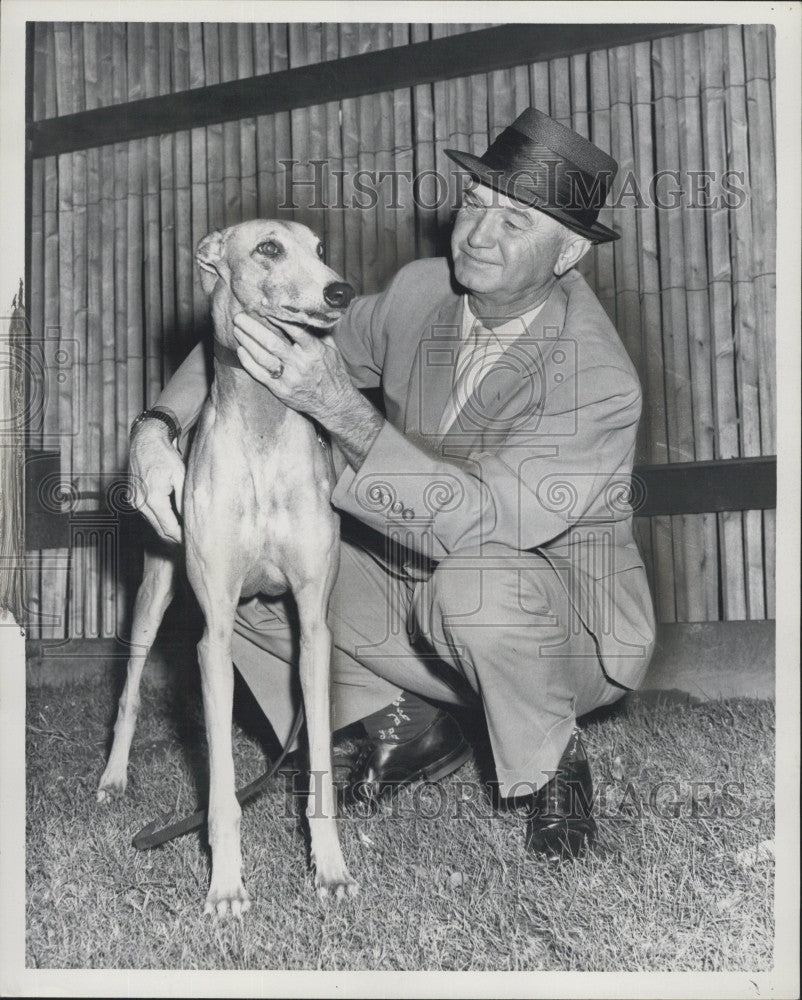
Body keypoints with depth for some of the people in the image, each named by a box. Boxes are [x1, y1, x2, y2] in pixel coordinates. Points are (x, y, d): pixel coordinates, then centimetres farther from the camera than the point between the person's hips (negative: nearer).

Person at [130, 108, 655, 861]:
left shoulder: (596, 382, -27)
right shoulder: (419, 294, -7)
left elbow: (482, 522, -38)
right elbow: (243, 341, 1)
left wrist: (337, 406, -41)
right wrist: (157, 428, -17)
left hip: (568, 625, -6)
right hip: (418, 586, 6)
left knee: (472, 581, -40)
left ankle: (551, 767, -7)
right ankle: (407, 723, 10)